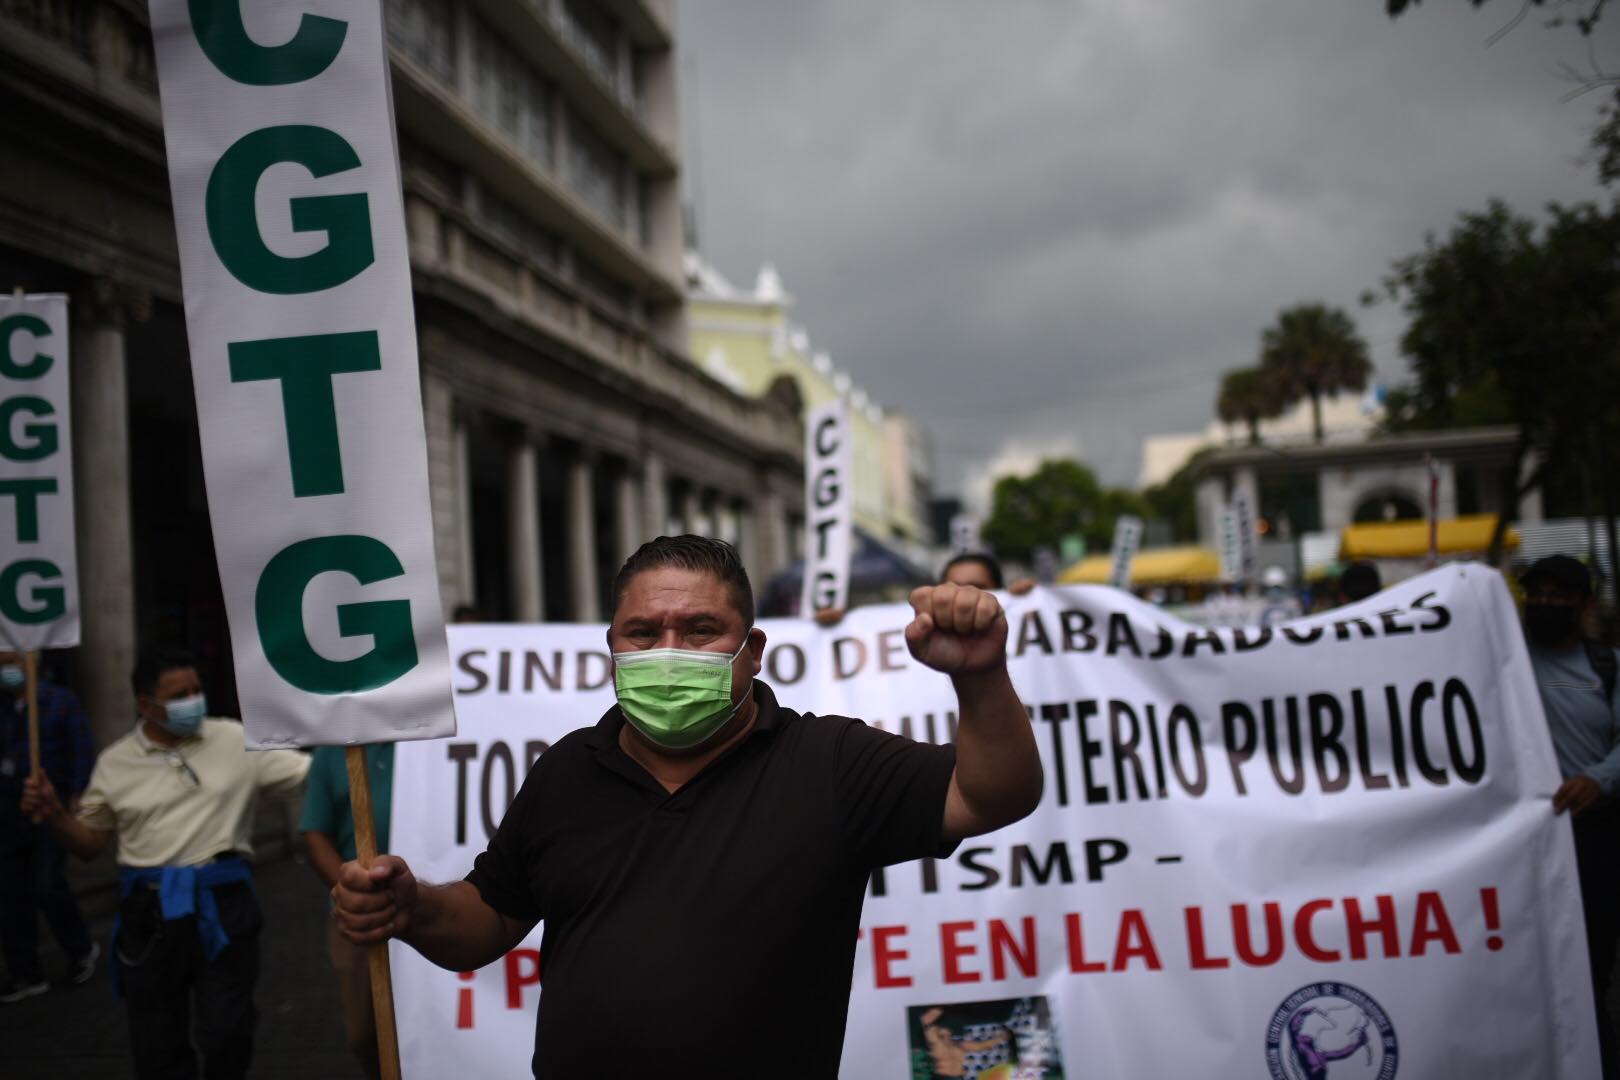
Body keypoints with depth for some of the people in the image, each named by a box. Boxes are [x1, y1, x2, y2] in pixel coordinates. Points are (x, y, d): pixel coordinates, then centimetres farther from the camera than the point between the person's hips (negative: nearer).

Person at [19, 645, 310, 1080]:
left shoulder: (236, 741, -3)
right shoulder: (115, 762, 4)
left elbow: (312, 773, -4)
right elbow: (90, 843, 11)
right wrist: (52, 815, -7)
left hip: (221, 903, -2)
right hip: (149, 911, 2)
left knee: (227, 1032, 1)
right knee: (157, 1040, 12)